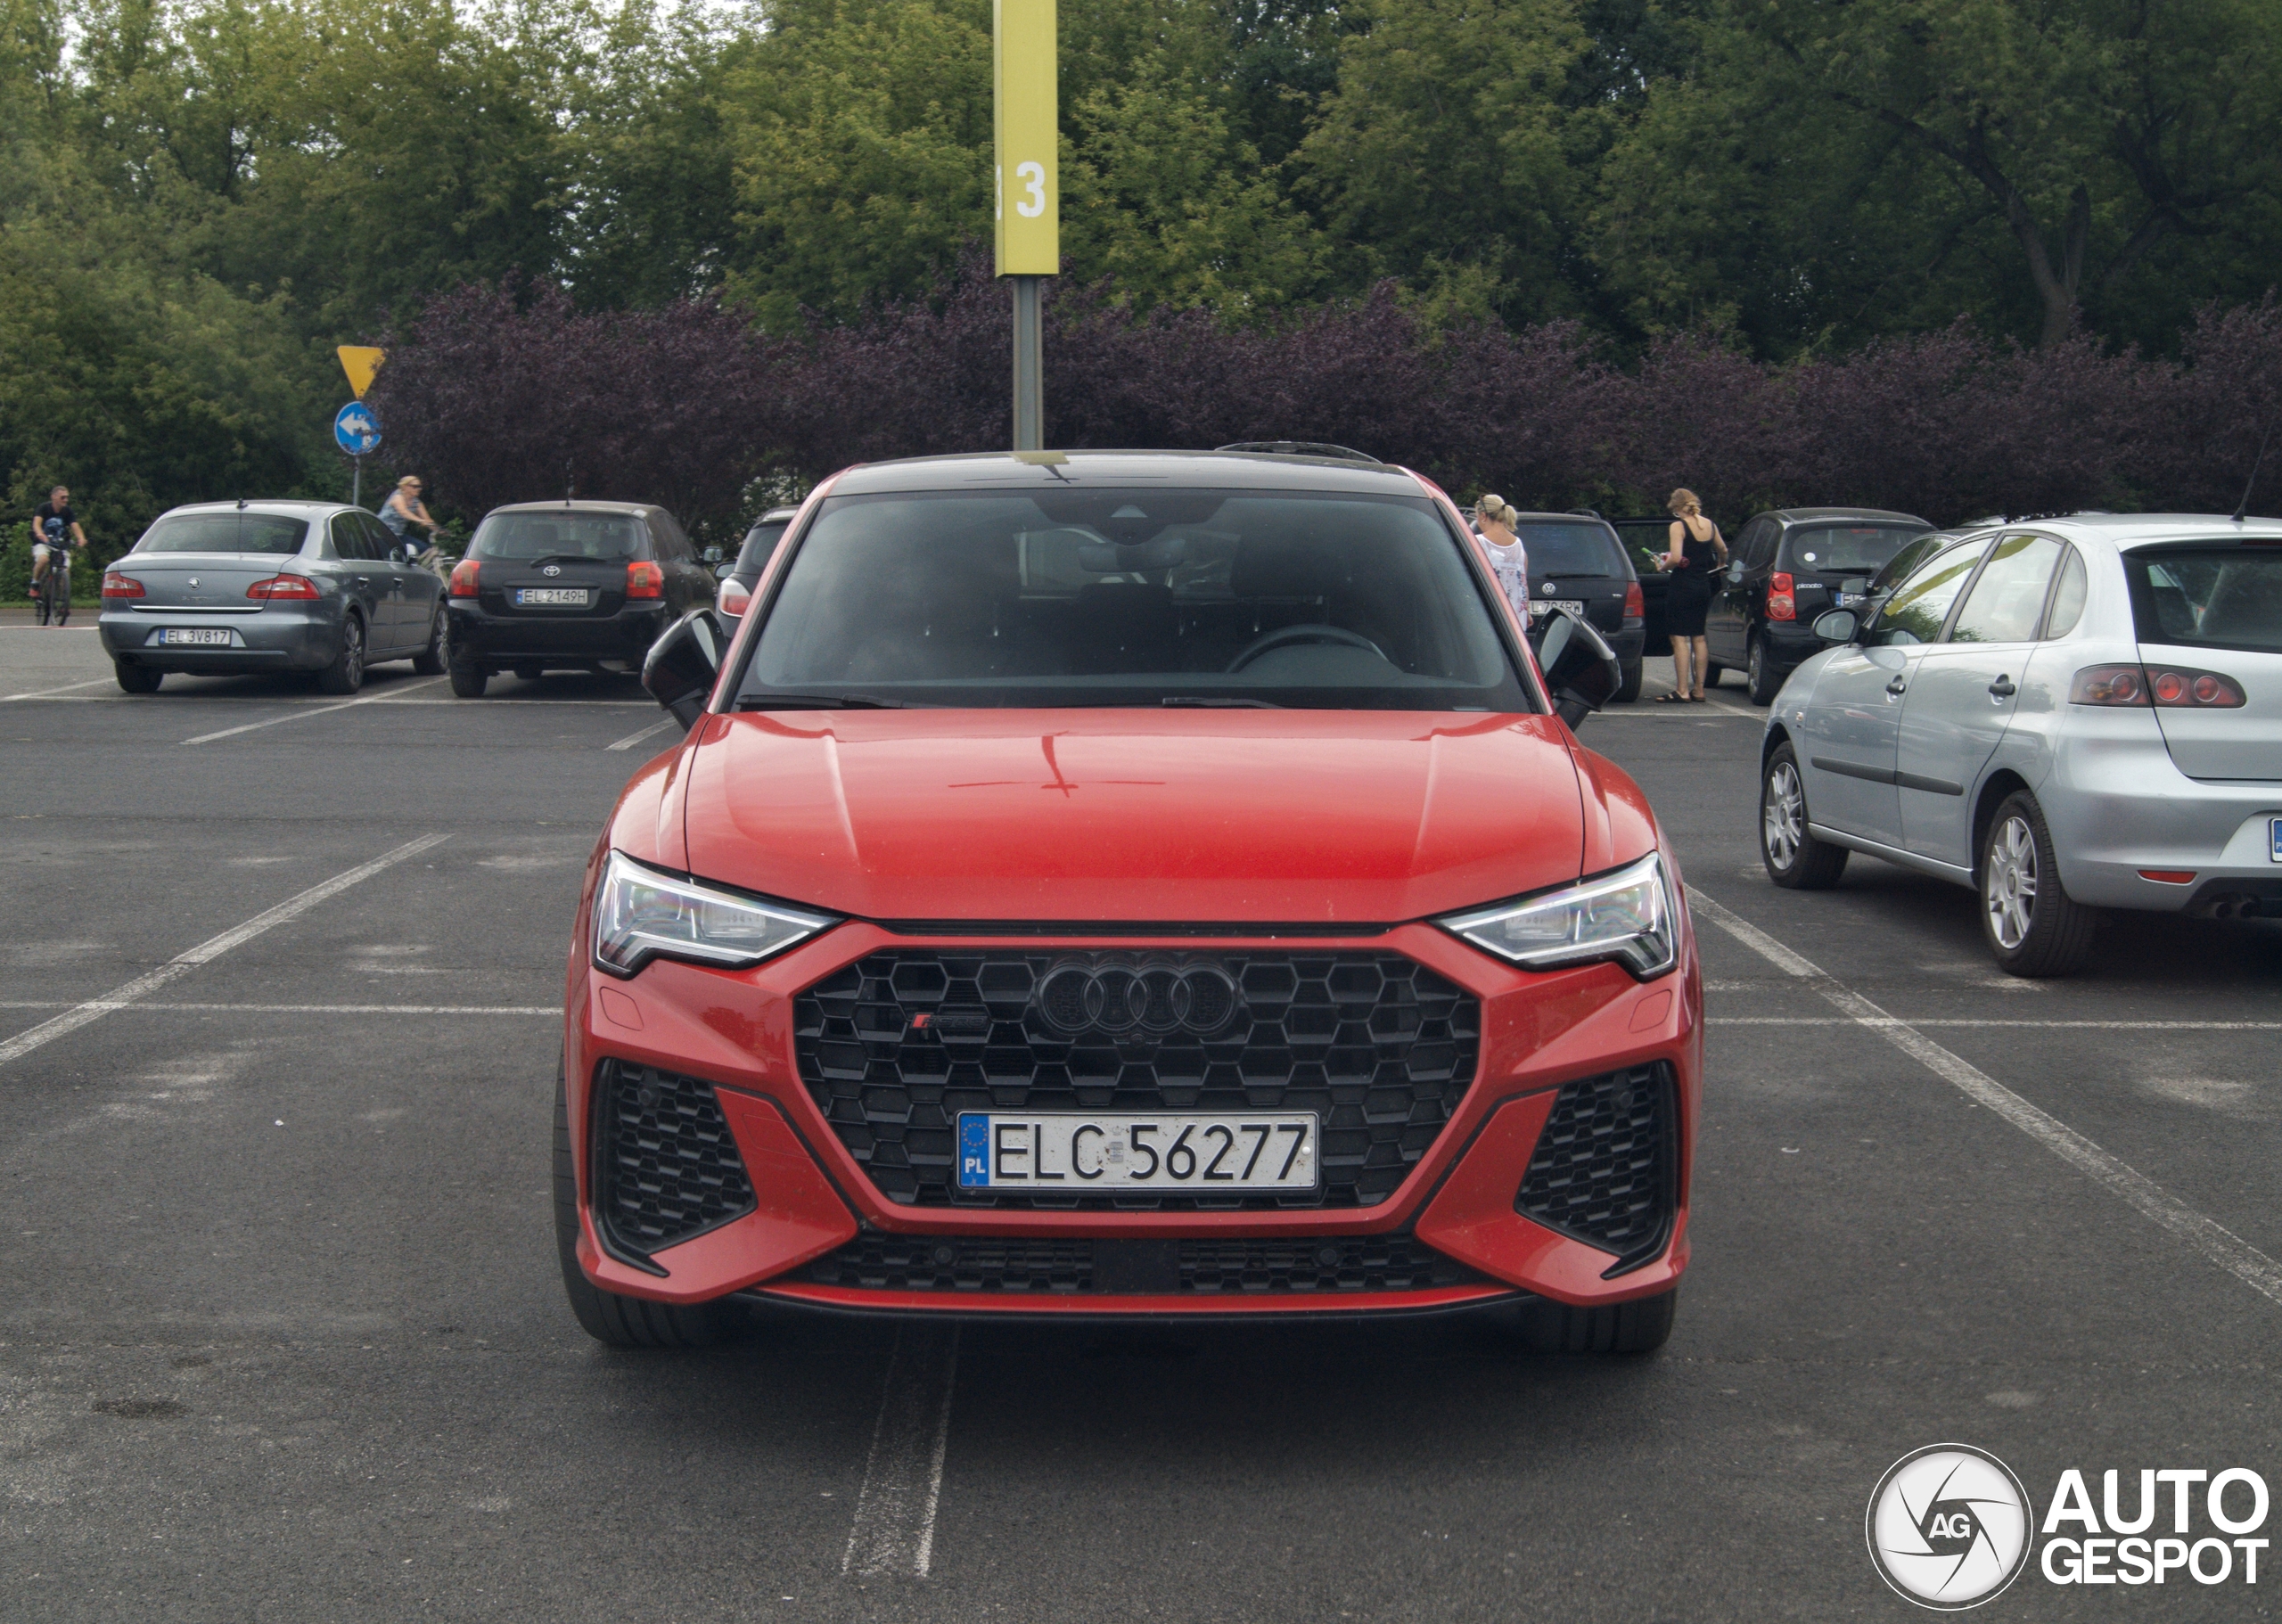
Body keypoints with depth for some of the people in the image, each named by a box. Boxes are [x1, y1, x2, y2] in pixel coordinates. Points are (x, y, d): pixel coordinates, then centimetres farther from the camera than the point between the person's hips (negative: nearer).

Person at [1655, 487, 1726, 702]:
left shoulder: (1679, 525, -12)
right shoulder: (1710, 525, 8)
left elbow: (1676, 558, -23)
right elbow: (1723, 551, 24)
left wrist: (1663, 567, -3)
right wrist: (1719, 566, 44)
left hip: (1683, 586, -7)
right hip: (1704, 586, 7)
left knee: (1679, 638, -5)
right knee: (1698, 638, 13)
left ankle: (1682, 691, -9)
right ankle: (1698, 689, 15)